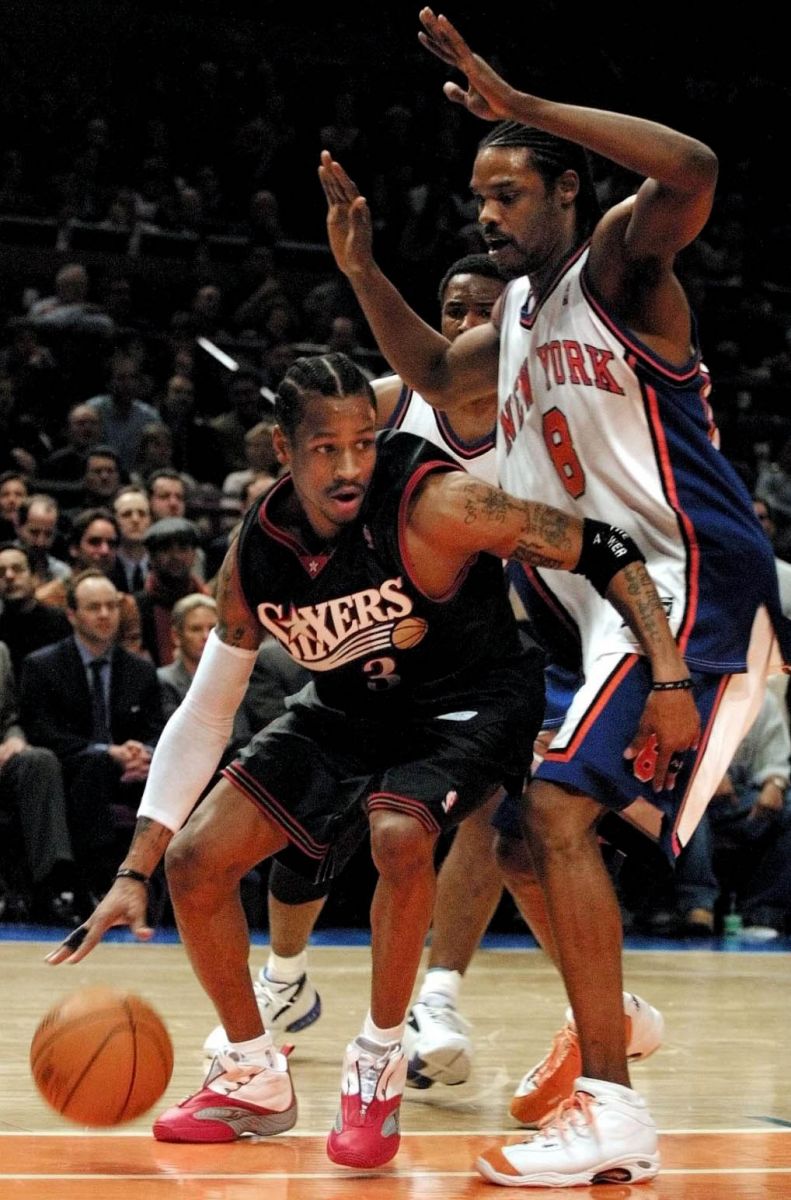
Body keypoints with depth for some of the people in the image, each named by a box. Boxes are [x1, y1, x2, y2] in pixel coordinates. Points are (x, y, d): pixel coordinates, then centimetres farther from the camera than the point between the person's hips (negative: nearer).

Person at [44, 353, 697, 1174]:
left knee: (398, 835, -36)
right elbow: (204, 714, -6)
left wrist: (669, 681, -33)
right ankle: (255, 1080, 14)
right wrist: (134, 872, -10)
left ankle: (379, 1063, -12)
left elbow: (604, 551, -24)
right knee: (193, 860, -4)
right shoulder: (257, 552, -14)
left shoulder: (435, 505, -30)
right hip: (346, 711, 5)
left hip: (467, 705, -5)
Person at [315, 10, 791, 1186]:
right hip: (592, 604, 10)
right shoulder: (520, 317, 17)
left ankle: (613, 1111, -21)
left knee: (561, 805, -23)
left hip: (693, 584, -10)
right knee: (516, 835, 15)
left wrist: (519, 104, -28)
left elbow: (691, 171, -29)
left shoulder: (618, 260, -7)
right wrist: (361, 268, 20)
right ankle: (611, 1019, 36)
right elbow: (433, 375, 35)